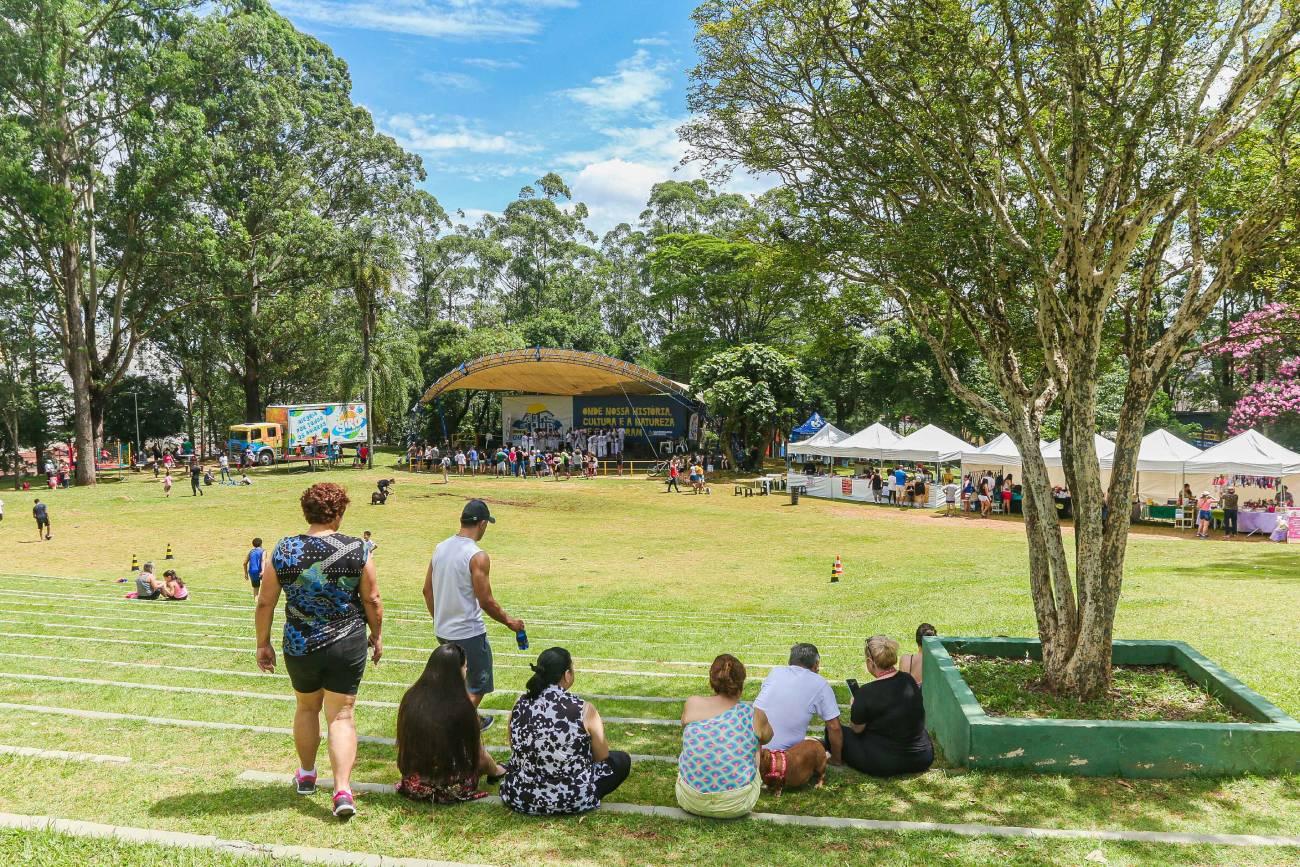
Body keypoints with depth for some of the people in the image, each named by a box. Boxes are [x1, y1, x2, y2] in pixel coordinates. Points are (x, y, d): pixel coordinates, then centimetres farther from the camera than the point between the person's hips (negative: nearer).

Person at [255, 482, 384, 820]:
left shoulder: (283, 551, -6)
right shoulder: (356, 550, -10)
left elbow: (265, 603, -1)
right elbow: (372, 600, -4)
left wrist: (263, 643, 11)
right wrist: (377, 637, 10)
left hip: (299, 647, 2)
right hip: (347, 646, -2)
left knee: (306, 708, 24)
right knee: (341, 715, 6)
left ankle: (306, 775, 40)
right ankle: (342, 789, -3)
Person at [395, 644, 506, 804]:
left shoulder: (411, 698, -9)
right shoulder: (461, 706, -22)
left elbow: (404, 743, 6)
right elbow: (478, 756, -10)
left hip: (413, 786, 4)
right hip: (450, 789, -4)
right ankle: (495, 771, 49)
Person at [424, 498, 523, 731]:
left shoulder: (440, 548, 2)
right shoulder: (477, 556, -20)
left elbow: (427, 590, 10)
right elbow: (486, 601, -18)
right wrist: (510, 622, -3)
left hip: (443, 631, 8)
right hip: (469, 633, -8)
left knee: (459, 678, 27)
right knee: (477, 686, 10)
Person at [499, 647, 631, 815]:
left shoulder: (520, 704, -8)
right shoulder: (584, 710, -20)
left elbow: (516, 751, 7)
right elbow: (602, 757, -5)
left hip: (520, 796, 4)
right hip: (572, 799, -4)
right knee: (622, 760, 17)